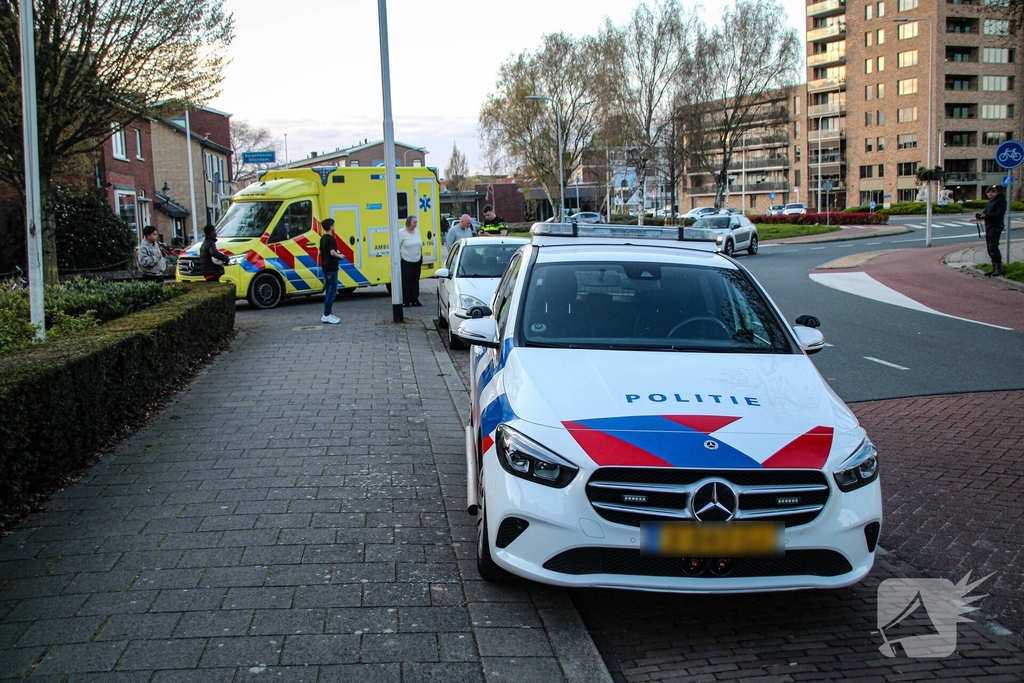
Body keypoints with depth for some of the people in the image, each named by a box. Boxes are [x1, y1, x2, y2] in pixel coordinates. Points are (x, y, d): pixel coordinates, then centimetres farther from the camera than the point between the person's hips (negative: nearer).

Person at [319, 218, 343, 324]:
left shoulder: (323, 239, 13)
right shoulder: (331, 238, -15)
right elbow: (332, 252, -25)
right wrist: (339, 256, -7)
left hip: (325, 267, 10)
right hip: (331, 268, -10)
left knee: (328, 291, 14)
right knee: (332, 291, -7)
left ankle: (327, 314, 17)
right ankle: (327, 315, -9)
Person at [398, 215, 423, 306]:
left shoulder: (417, 231, 9)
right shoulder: (402, 233, -8)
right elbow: (397, 247, -7)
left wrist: (421, 256, 15)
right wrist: (400, 258, -11)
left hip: (417, 260, 5)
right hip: (406, 261, -5)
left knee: (415, 281, 7)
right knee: (406, 281, -5)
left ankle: (415, 300, 14)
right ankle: (406, 301, -1)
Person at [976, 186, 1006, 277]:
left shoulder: (1001, 201, -8)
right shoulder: (991, 201, 21)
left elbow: (999, 214, -19)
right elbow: (986, 212, 21)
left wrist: (985, 215, -21)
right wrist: (980, 215, 0)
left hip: (995, 227, -9)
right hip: (988, 227, 9)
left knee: (993, 248, -12)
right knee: (989, 249, 9)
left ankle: (999, 268, -7)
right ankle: (994, 268, 15)